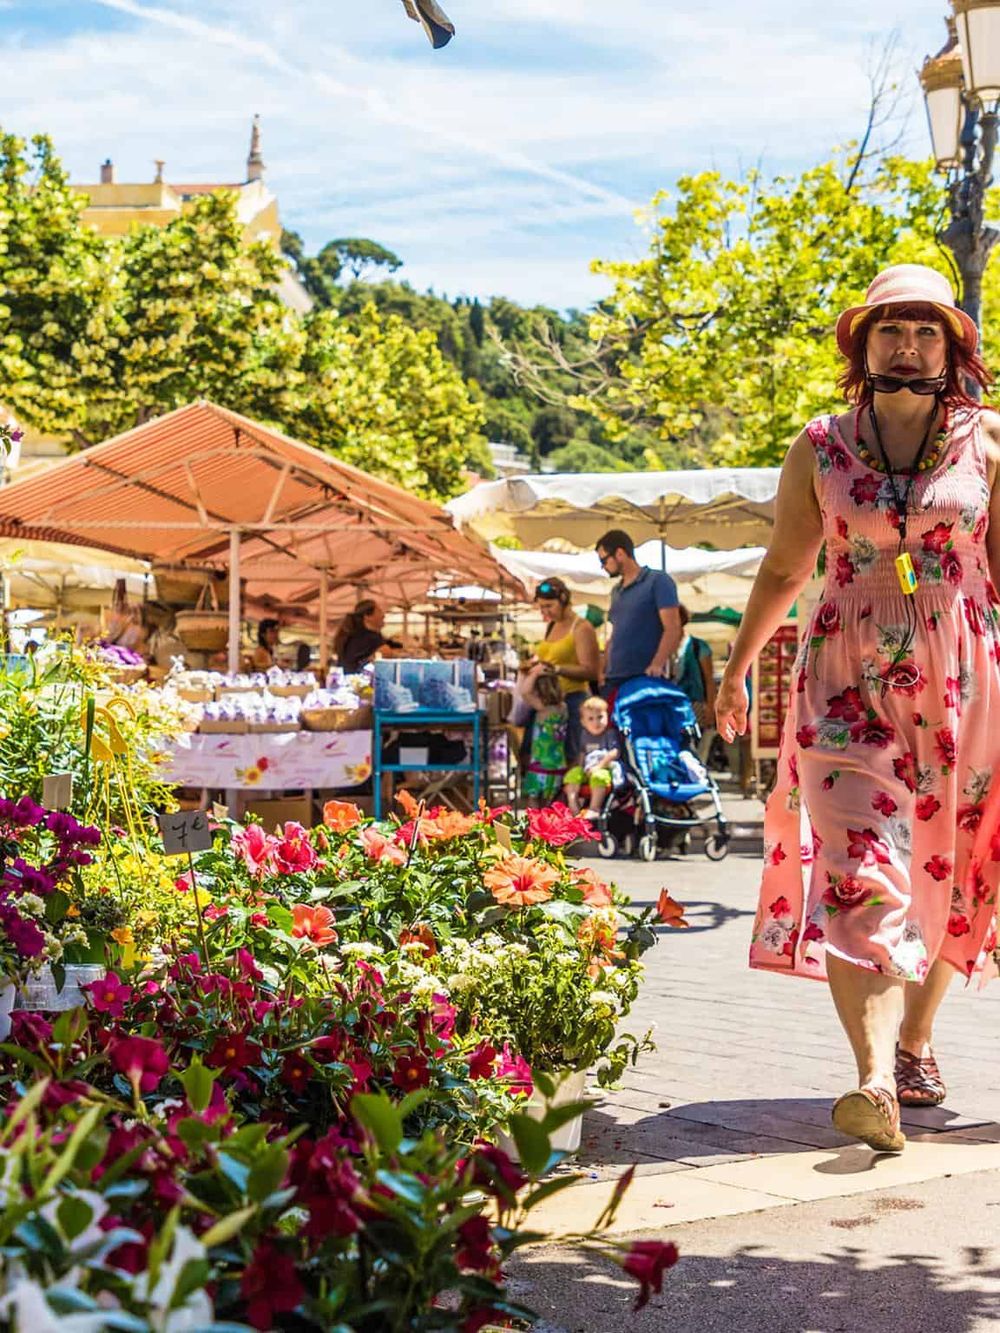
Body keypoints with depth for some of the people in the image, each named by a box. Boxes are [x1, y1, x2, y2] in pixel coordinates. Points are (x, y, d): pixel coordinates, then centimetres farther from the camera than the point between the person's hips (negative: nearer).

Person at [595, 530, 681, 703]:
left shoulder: (657, 581, -2)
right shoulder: (617, 592, 21)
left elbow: (672, 628, -11)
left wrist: (657, 664, -25)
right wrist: (603, 671, 12)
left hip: (645, 679, -7)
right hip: (614, 681, 7)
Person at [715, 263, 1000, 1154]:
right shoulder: (819, 450, 5)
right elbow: (785, 570, 16)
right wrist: (737, 666, 20)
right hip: (847, 683, 0)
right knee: (857, 876, -13)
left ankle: (916, 1042, 27)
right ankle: (877, 1084, -21)